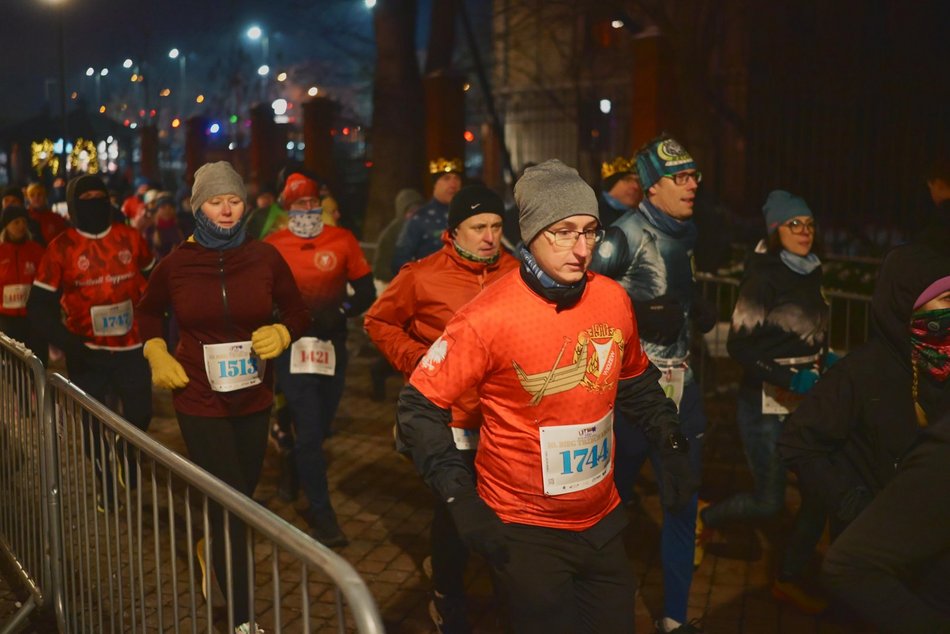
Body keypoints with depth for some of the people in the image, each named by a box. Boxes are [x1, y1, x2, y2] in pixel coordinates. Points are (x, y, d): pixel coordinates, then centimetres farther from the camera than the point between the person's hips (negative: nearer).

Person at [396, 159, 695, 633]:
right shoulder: (487, 318, -21)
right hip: (525, 534, -5)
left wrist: (672, 447, 8)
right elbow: (420, 407, -15)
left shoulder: (614, 300, -5)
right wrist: (460, 499, -20)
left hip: (602, 520, 5)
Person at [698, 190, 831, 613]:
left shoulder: (810, 274, 7)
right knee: (769, 503, -1)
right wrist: (790, 380, -23)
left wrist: (824, 360, 3)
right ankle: (705, 517, 29)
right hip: (766, 402, -7)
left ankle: (789, 580, 20)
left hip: (806, 400, 7)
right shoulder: (764, 277, -14)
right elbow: (739, 345, -18)